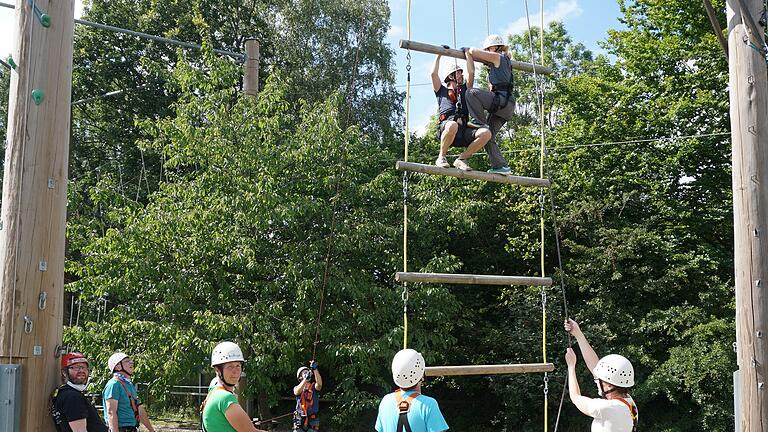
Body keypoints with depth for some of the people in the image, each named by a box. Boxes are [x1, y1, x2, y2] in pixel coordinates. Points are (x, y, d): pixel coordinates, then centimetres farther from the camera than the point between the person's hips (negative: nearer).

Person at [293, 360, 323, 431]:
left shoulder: (314, 387, 6)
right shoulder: (297, 388, 8)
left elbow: (319, 383, -18)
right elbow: (297, 392, -17)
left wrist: (315, 369, -30)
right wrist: (305, 379, -33)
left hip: (312, 421, -1)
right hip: (300, 420, 1)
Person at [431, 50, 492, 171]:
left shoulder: (465, 90, 34)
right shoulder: (441, 91, 27)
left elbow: (471, 72, 27)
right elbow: (434, 73, 17)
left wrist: (467, 53, 35)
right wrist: (439, 55, 27)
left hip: (463, 130, 4)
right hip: (445, 127, -4)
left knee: (486, 133, -25)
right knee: (452, 125, -42)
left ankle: (461, 159, -9)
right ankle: (441, 157, -17)